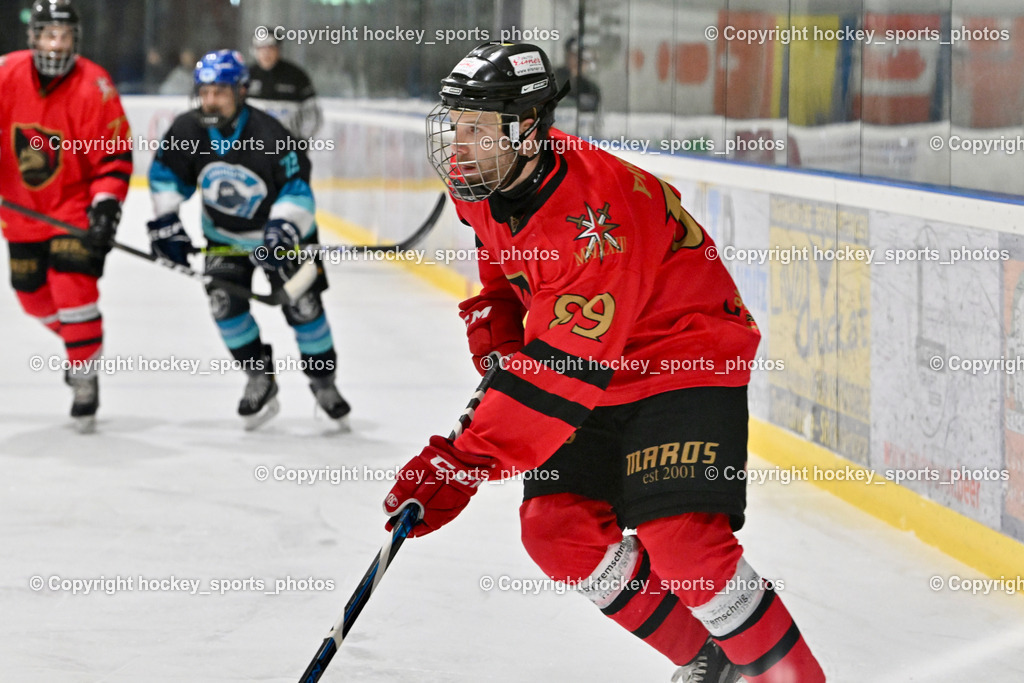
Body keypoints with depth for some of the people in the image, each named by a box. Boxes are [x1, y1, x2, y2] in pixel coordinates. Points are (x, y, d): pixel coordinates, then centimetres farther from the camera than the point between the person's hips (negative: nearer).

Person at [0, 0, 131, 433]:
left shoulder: (95, 88, -19)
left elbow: (114, 154, -15)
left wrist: (105, 206, -24)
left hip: (75, 206, -5)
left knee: (73, 286, -19)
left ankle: (85, 379, -8)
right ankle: (75, 338, 45)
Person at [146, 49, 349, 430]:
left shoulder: (269, 136, -29)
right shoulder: (187, 131, -17)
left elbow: (296, 190, -26)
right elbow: (166, 174, -1)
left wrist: (281, 230, -40)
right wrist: (166, 222, -10)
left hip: (279, 231, -3)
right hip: (224, 237, 3)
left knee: (303, 305, -5)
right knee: (224, 299, -16)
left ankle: (322, 380, 17)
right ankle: (260, 377, 3)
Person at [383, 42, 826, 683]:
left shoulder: (600, 212, -34)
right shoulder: (483, 187, -8)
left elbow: (562, 372, -37)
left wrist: (463, 463, -40)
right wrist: (494, 335, 5)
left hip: (691, 359, -8)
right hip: (591, 365, 9)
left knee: (682, 543, -22)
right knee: (558, 531, -2)